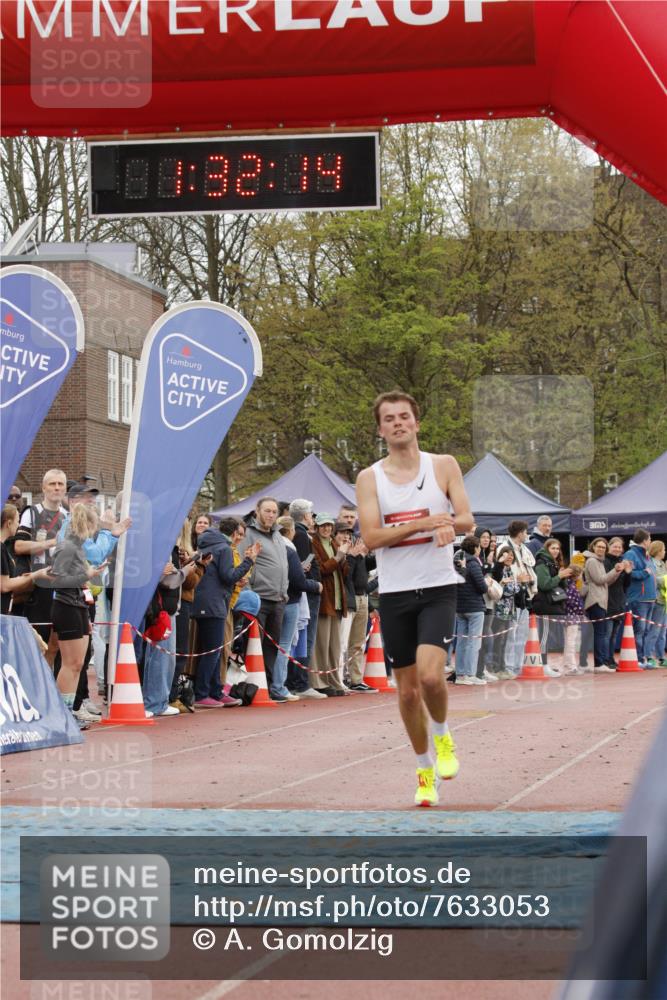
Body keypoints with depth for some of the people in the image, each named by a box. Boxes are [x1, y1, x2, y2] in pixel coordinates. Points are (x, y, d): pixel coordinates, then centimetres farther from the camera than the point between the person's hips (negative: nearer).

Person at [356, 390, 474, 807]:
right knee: (408, 691, 7)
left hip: (438, 588, -2)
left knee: (430, 674, -21)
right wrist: (422, 524, -20)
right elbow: (370, 537, -9)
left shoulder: (444, 466, 2)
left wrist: (450, 526, -27)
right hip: (394, 593, 2)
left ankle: (442, 735, 10)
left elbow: (466, 520, -4)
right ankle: (426, 771, 25)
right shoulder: (369, 478, 2)